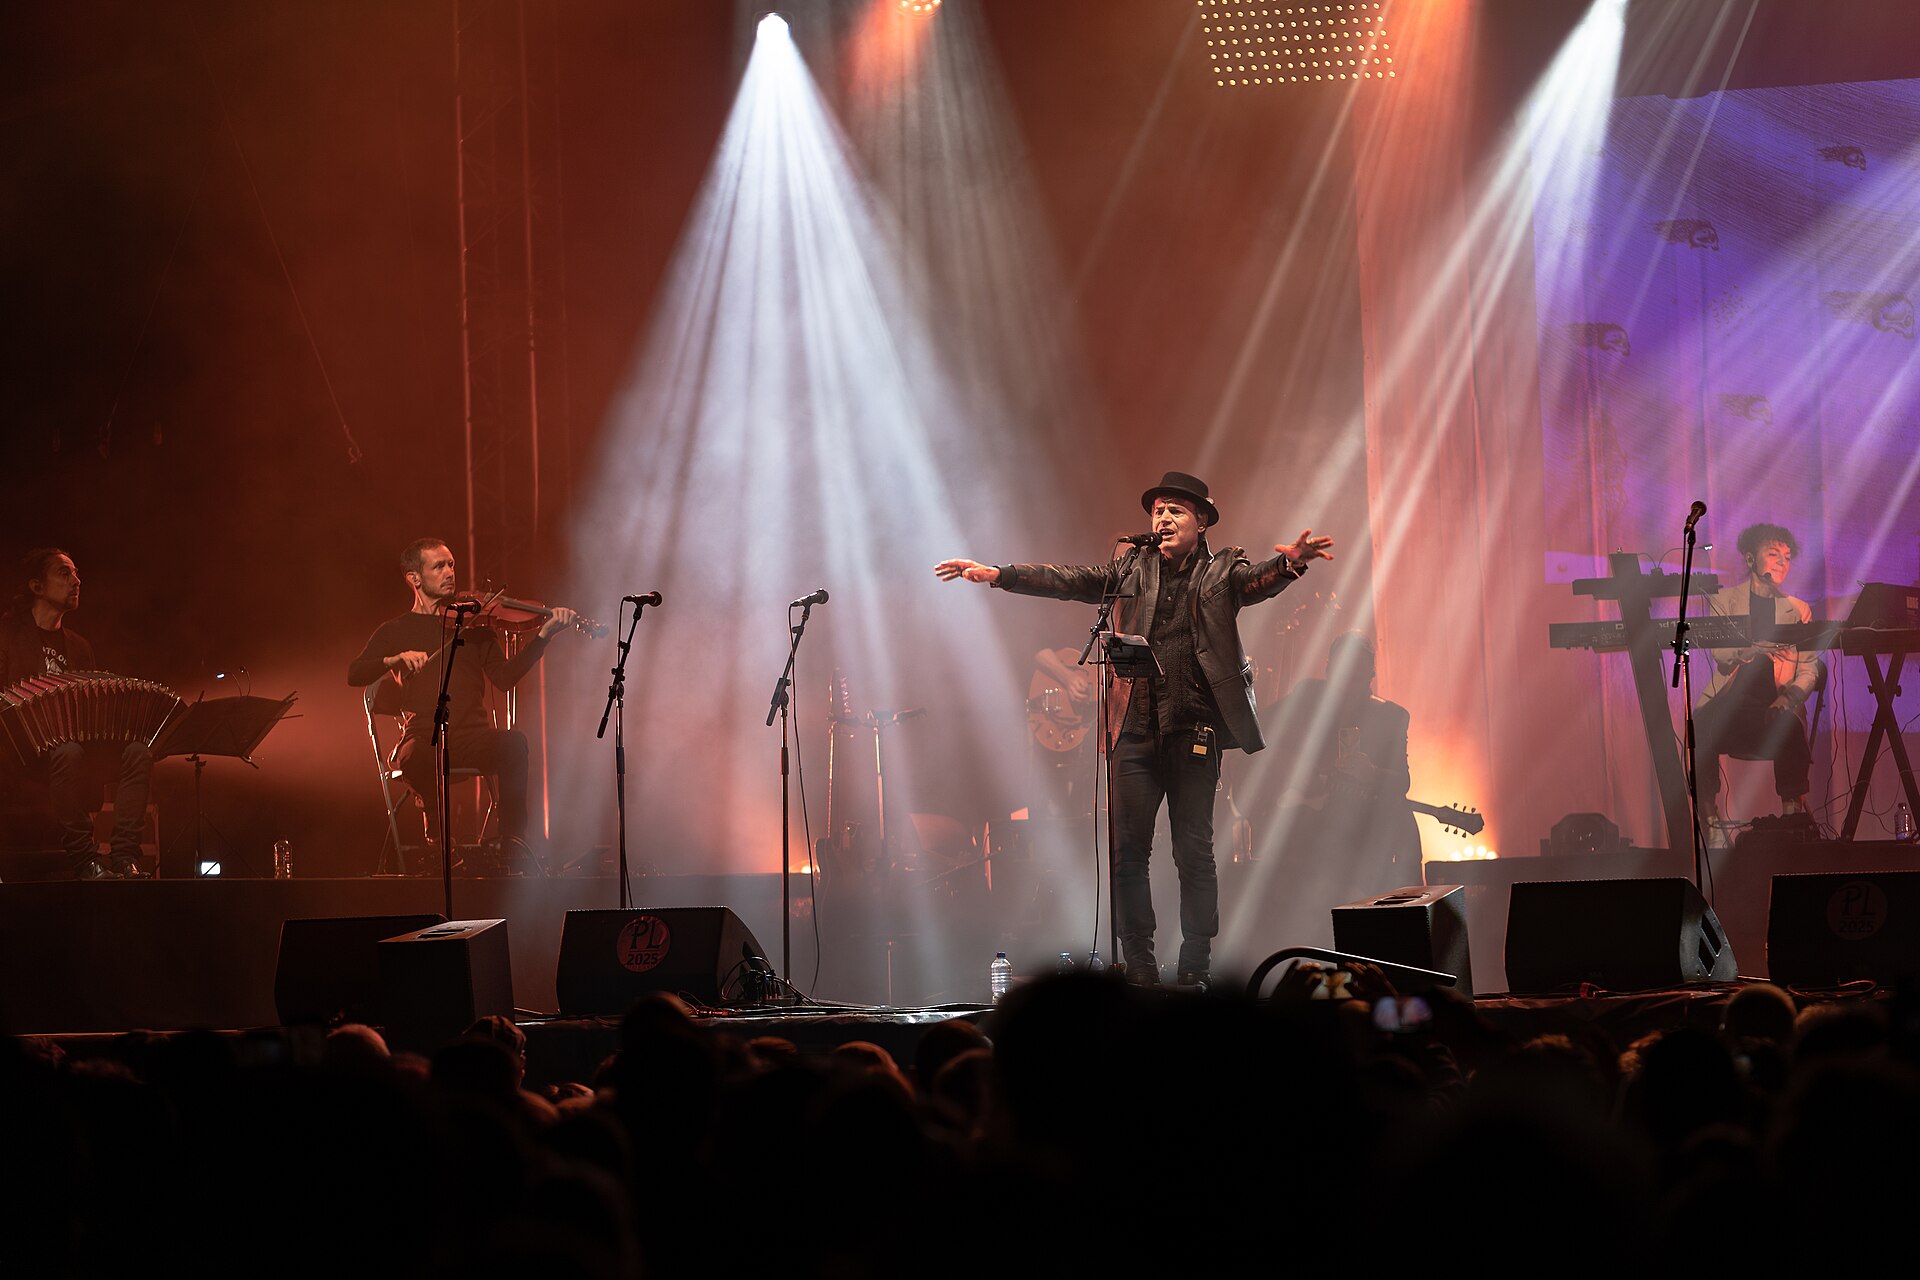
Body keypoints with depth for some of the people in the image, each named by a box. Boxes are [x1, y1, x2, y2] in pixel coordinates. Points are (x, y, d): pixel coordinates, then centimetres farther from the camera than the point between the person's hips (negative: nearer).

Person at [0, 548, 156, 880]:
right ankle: (83, 861, -34)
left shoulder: (77, 646, 24)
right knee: (67, 752, -39)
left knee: (137, 751, -21)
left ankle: (124, 857, -30)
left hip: (82, 743, 6)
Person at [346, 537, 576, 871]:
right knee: (415, 759, -38)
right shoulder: (395, 631, 15)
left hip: (471, 736, 1)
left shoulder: (472, 624, 18)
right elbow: (354, 675, 1)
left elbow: (505, 676, 3)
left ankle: (513, 842, -24)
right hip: (423, 739, -1)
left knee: (514, 741, -32)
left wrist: (543, 636, -9)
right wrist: (397, 658, -17)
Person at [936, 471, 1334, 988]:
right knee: (1127, 850, 0)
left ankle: (1195, 967, 5)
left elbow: (1257, 581, -14)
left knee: (1194, 850, -1)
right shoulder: (1132, 571, 14)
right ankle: (1139, 965, 8)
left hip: (1194, 731, -3)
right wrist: (996, 575, -1)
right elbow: (1066, 580, 9)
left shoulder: (1223, 572, 6)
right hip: (1136, 731, 3)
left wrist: (1290, 563, -37)